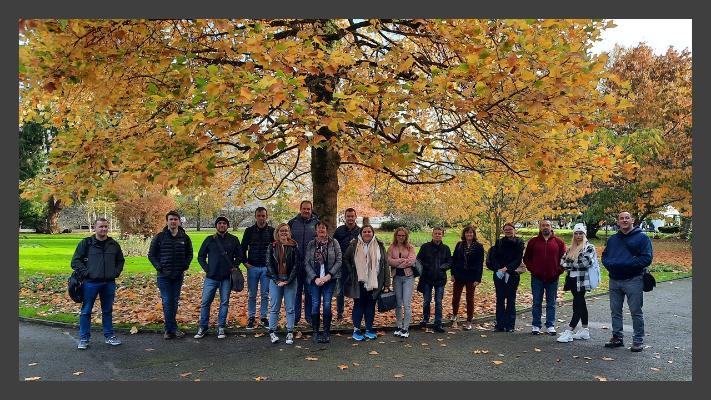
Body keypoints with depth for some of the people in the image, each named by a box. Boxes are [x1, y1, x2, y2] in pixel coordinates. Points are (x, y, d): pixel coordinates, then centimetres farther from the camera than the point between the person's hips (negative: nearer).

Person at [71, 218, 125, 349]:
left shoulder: (114, 244, 9)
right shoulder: (86, 243, -2)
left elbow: (120, 261, 19)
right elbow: (75, 261, -2)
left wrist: (116, 273, 6)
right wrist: (85, 273, -10)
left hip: (109, 283, 3)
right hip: (91, 283, -3)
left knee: (108, 311, 12)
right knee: (86, 311, 4)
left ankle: (109, 336, 23)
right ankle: (83, 338, 15)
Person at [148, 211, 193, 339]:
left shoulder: (185, 238, 4)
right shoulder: (159, 237, -2)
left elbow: (189, 254, 16)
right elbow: (151, 255, 3)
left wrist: (185, 266, 2)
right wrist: (159, 267, -8)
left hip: (178, 276, 3)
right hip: (164, 276, -2)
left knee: (175, 302, 8)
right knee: (167, 302, -5)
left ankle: (169, 329, 19)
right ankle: (173, 329, 2)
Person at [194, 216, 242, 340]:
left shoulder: (233, 240, 5)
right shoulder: (209, 240, 6)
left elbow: (239, 255, 11)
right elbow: (201, 256, 11)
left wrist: (234, 267, -1)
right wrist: (206, 269, 0)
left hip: (226, 278, 0)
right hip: (211, 277, 0)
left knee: (224, 303, 4)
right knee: (205, 302, 0)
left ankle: (221, 328, 14)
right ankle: (202, 328, 13)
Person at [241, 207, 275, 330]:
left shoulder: (272, 231, 2)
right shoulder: (249, 231, 3)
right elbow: (243, 248, 8)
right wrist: (245, 262, -1)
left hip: (267, 268, 0)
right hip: (252, 267, 0)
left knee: (265, 294, 4)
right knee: (252, 295, 6)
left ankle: (263, 317, 15)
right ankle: (251, 317, 16)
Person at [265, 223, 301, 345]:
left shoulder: (294, 246, 3)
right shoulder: (271, 247, 6)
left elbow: (297, 264, -1)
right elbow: (269, 264, 1)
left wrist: (288, 280, -10)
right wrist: (277, 280, -9)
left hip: (290, 281, 0)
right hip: (275, 281, 1)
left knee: (290, 308, 3)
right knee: (274, 307, 4)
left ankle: (290, 333, 9)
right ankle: (272, 332, 13)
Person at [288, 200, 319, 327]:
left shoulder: (316, 223, 3)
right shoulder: (292, 222, 4)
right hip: (295, 263, 0)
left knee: (310, 291, 7)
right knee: (296, 291, 7)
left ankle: (309, 317, 18)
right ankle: (295, 316, 17)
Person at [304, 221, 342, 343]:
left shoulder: (334, 243, 2)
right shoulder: (311, 244, 5)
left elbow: (339, 261, -2)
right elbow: (307, 263, 2)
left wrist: (328, 275, -10)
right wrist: (315, 278, -9)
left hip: (330, 279, -1)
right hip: (314, 279, 1)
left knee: (327, 305, -2)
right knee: (315, 305, -1)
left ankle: (326, 332, 9)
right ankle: (315, 332, 10)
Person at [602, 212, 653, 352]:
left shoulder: (642, 237, -4)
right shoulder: (612, 239, 14)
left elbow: (647, 258, -12)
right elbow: (604, 256, 16)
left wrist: (626, 263, -20)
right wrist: (610, 264, -6)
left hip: (633, 280, -5)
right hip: (614, 280, 6)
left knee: (636, 312, 1)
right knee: (615, 311, 12)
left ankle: (638, 340, 12)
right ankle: (617, 337, 23)